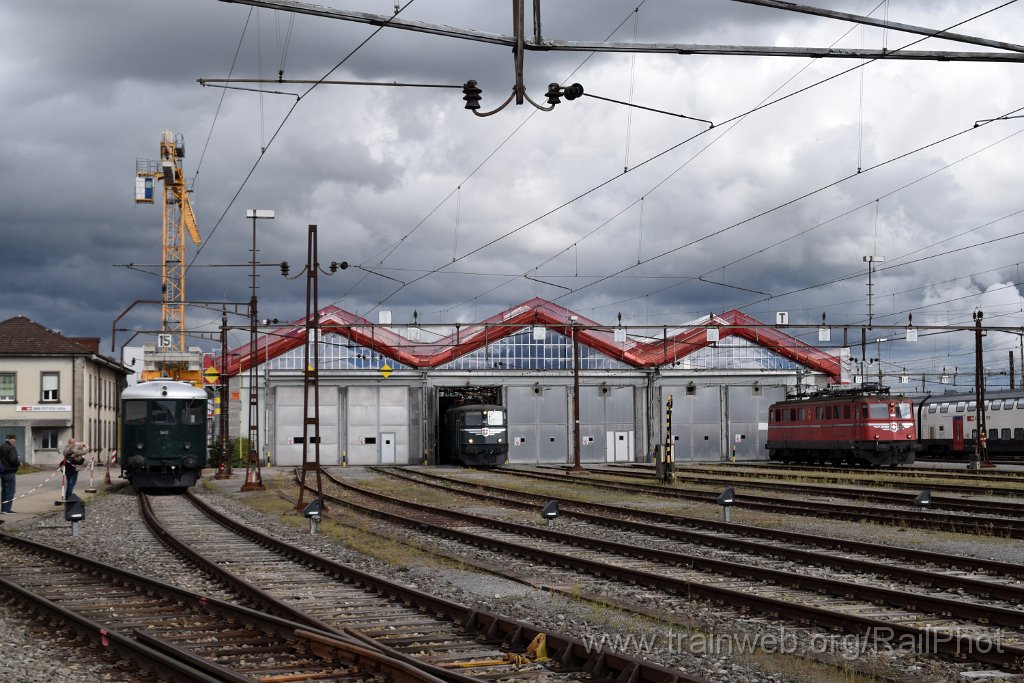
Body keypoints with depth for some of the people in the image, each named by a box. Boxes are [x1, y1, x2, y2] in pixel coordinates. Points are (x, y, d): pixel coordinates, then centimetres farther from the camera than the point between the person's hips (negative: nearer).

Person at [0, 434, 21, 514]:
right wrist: (19, 463, -8)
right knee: (10, 491, -4)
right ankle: (7, 509, -7)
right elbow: (13, 459, -25)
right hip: (9, 471, -9)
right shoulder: (11, 448, -18)